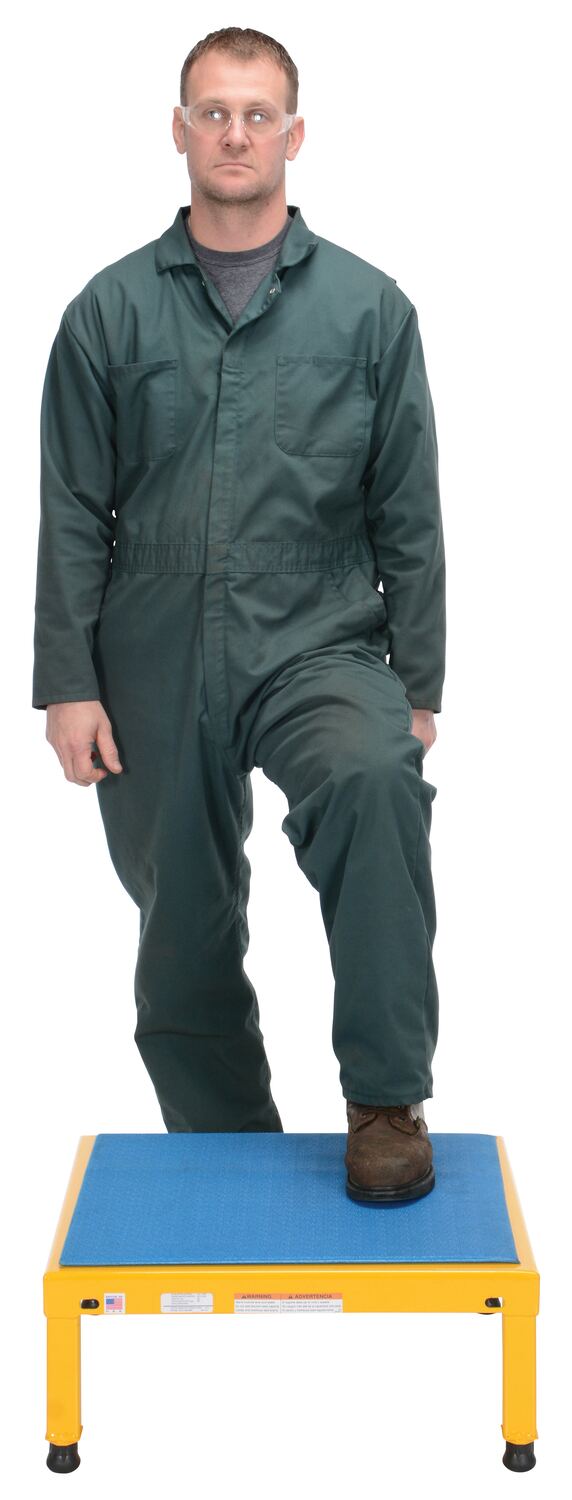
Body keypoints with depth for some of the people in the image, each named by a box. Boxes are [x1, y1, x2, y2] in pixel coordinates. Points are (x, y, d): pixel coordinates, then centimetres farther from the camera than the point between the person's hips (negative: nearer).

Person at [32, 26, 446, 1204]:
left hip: (318, 646, -2)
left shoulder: (369, 309, 2)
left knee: (372, 783, -34)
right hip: (157, 665, 2)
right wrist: (68, 684, -4)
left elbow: (410, 519, 3)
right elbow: (74, 517, 3)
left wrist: (420, 687, -2)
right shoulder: (111, 311, 4)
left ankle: (387, 1099, -25)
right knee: (185, 939, 10)